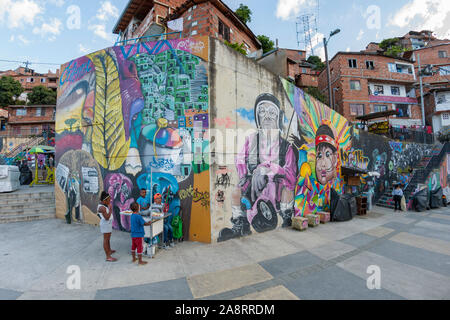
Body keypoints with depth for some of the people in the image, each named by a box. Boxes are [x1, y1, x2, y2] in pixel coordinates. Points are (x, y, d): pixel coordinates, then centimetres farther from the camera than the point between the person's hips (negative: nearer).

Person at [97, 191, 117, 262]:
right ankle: (108, 257, 0)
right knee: (106, 239, -5)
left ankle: (109, 250, 43)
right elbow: (107, 217, -30)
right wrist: (110, 209, -26)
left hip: (108, 224, 10)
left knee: (108, 238, 25)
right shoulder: (102, 207, -24)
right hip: (105, 224, -10)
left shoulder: (105, 205, 6)